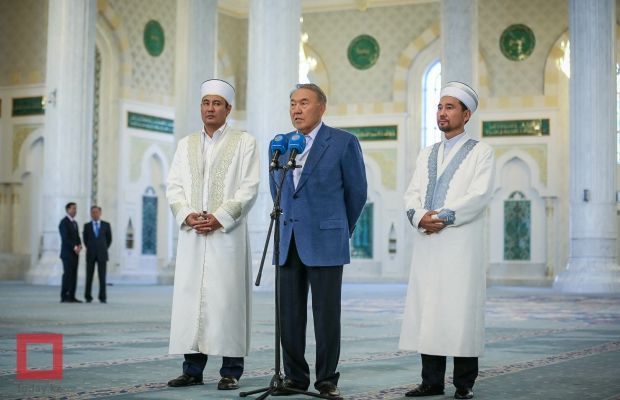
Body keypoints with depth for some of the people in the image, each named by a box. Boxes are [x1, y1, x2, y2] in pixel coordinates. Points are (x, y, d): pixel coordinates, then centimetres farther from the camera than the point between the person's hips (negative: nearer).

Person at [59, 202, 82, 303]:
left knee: (74, 275, 4)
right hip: (67, 253, -8)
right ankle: (64, 297, -7)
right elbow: (65, 238, -17)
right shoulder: (64, 222, -9)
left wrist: (79, 245, -2)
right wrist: (74, 247, -20)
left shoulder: (75, 222, 18)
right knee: (67, 274, -10)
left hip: (75, 253, 8)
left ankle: (71, 296, 5)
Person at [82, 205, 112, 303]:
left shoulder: (106, 225, 3)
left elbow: (109, 239, 11)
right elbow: (85, 239, 14)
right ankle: (88, 297, 7)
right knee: (89, 276, 1)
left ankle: (102, 297, 1)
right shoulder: (87, 226, 4)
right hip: (90, 255, 0)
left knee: (102, 276, -3)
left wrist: (104, 249, 8)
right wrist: (90, 249, 10)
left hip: (102, 254, 0)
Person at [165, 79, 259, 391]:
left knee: (227, 299, -5)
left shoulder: (244, 142, 4)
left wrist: (219, 218, -13)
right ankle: (193, 369, 8)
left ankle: (231, 371, 1)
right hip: (191, 234, 4)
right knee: (190, 299, 2)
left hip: (227, 233, -4)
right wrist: (187, 215, -8)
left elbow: (249, 189, -4)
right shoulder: (186, 145, 17)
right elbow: (174, 186, 11)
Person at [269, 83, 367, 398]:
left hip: (325, 242, -4)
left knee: (326, 314, -2)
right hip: (288, 242, 5)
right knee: (289, 314, 4)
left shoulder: (343, 143, -2)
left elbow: (356, 192, 5)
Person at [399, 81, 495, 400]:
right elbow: (412, 194, 11)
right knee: (426, 311, 3)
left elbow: (479, 195, -9)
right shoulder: (426, 154, 20)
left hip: (461, 243, -5)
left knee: (461, 310, -5)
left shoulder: (480, 152, 4)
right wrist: (419, 216, -10)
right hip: (427, 243, 5)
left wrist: (443, 218, -15)